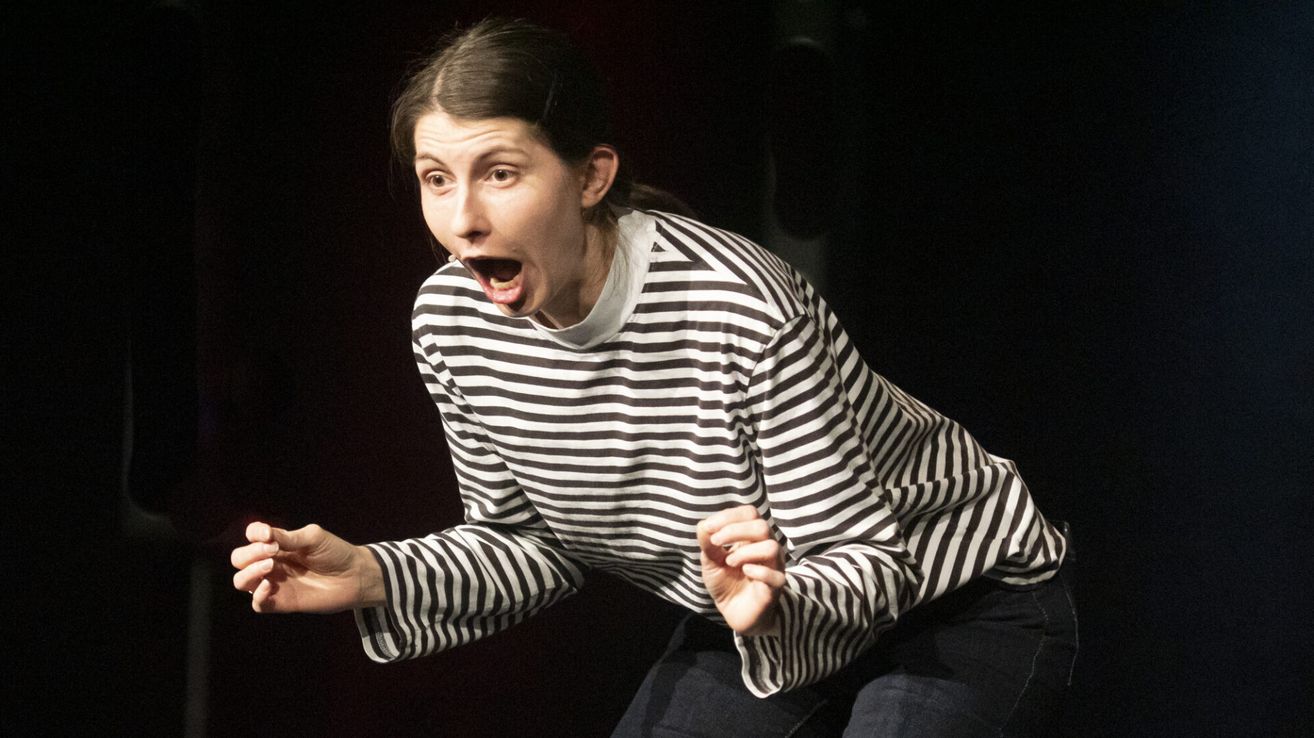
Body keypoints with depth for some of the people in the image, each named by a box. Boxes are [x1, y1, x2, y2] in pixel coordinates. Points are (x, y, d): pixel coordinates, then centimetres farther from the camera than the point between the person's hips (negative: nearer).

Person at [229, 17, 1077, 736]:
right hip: (763, 615, 6)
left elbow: (866, 563, -26)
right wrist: (374, 579, -17)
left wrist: (776, 609, -47)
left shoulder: (746, 315, -34)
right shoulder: (452, 323, -15)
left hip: (960, 608, -6)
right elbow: (528, 539, 0)